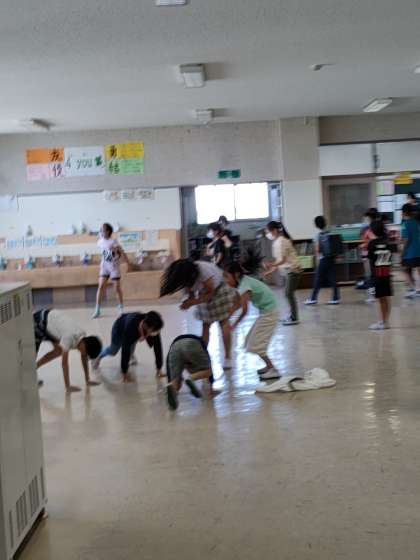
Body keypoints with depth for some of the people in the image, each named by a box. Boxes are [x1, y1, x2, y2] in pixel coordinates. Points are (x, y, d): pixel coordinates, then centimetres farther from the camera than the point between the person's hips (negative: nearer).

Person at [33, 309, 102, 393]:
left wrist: (88, 380, 2)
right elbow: (64, 362, -33)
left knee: (58, 351, 13)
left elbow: (84, 358, 0)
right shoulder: (70, 336, -36)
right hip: (39, 320, -8)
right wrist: (67, 387, -30)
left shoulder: (83, 336, -13)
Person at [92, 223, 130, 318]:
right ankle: (97, 310, -5)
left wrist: (129, 264, -8)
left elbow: (122, 253, -11)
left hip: (114, 266, -4)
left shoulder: (113, 241, -16)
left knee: (117, 288, 2)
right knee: (101, 286, -7)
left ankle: (121, 307, 24)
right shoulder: (100, 242, -1)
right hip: (104, 266, 4)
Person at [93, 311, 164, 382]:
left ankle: (130, 356, 26)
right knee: (113, 351, 14)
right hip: (120, 326, -3)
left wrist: (159, 368, -30)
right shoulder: (131, 327, -50)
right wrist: (124, 372, -41)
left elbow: (158, 347, -32)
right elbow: (125, 349, -45)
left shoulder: (154, 328, -40)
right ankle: (99, 357, 46)